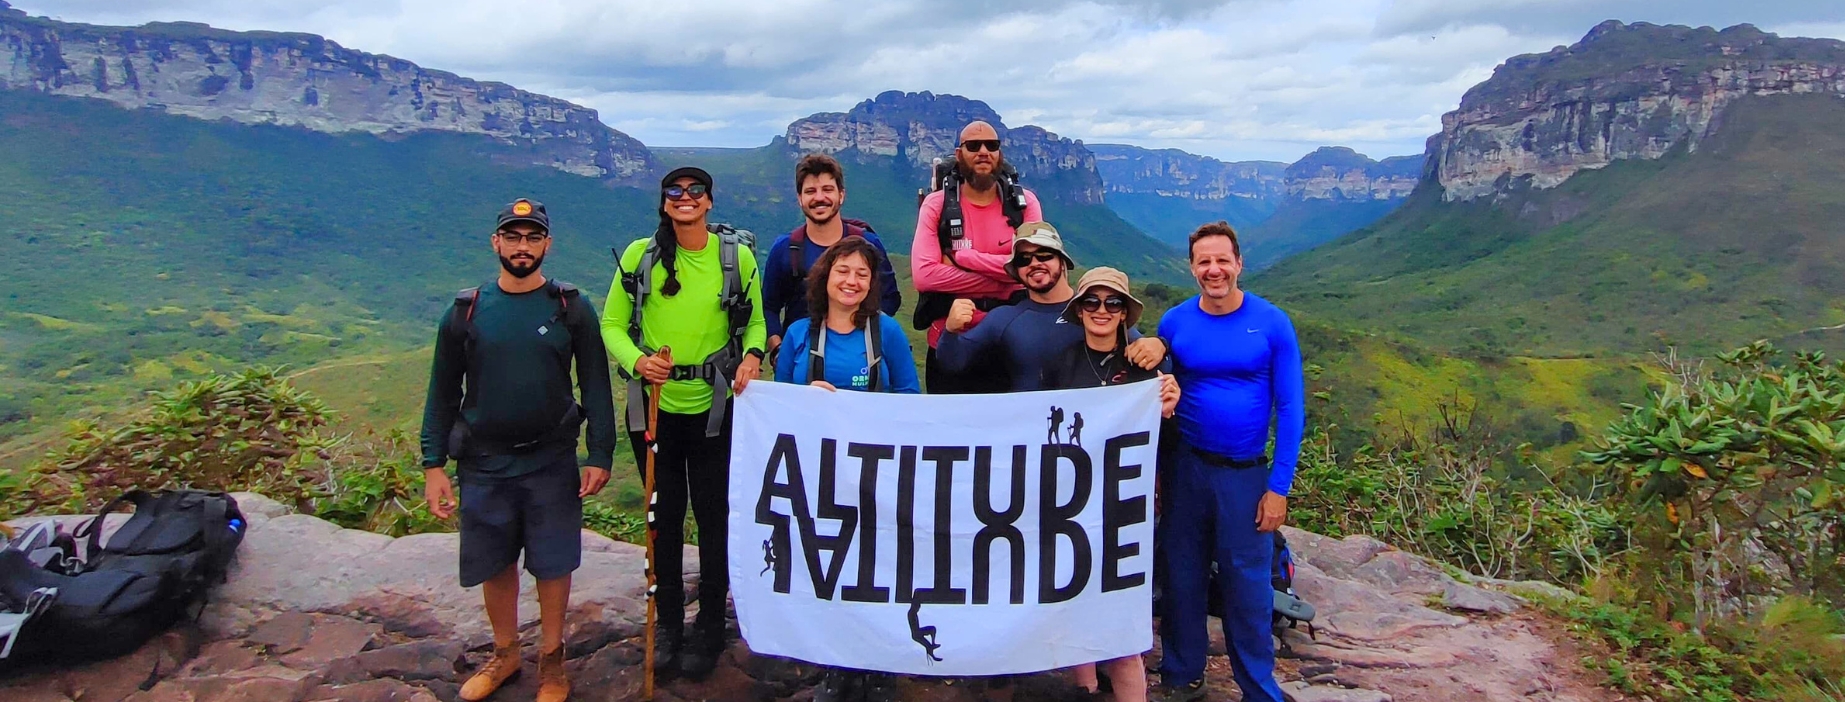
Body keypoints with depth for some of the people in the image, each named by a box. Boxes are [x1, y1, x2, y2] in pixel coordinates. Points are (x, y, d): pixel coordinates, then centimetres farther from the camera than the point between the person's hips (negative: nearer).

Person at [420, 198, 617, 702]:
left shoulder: (572, 309, -1)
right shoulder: (465, 311, 2)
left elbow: (596, 387, -1)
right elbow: (443, 393, 5)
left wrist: (599, 456, -7)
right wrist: (434, 465, 0)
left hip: (552, 463, -1)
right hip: (484, 465, 2)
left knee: (553, 563, 7)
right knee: (495, 564, 12)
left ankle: (552, 657, 27)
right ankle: (505, 653, 33)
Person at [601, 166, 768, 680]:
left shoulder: (737, 256, 0)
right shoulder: (640, 255, -1)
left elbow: (755, 321, 9)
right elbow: (613, 324, 1)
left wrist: (751, 355, -12)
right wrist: (637, 360, -18)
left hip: (715, 409, -1)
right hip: (654, 406, 1)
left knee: (714, 516, 6)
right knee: (664, 516, 12)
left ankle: (710, 628, 24)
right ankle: (668, 624, 29)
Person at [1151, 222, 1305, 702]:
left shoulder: (1271, 323, -6)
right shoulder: (1173, 323, -1)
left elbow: (1290, 407, -5)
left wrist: (1278, 486, -9)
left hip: (1246, 472, -2)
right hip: (1185, 466, 2)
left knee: (1248, 583, 5)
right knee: (1182, 575, 11)